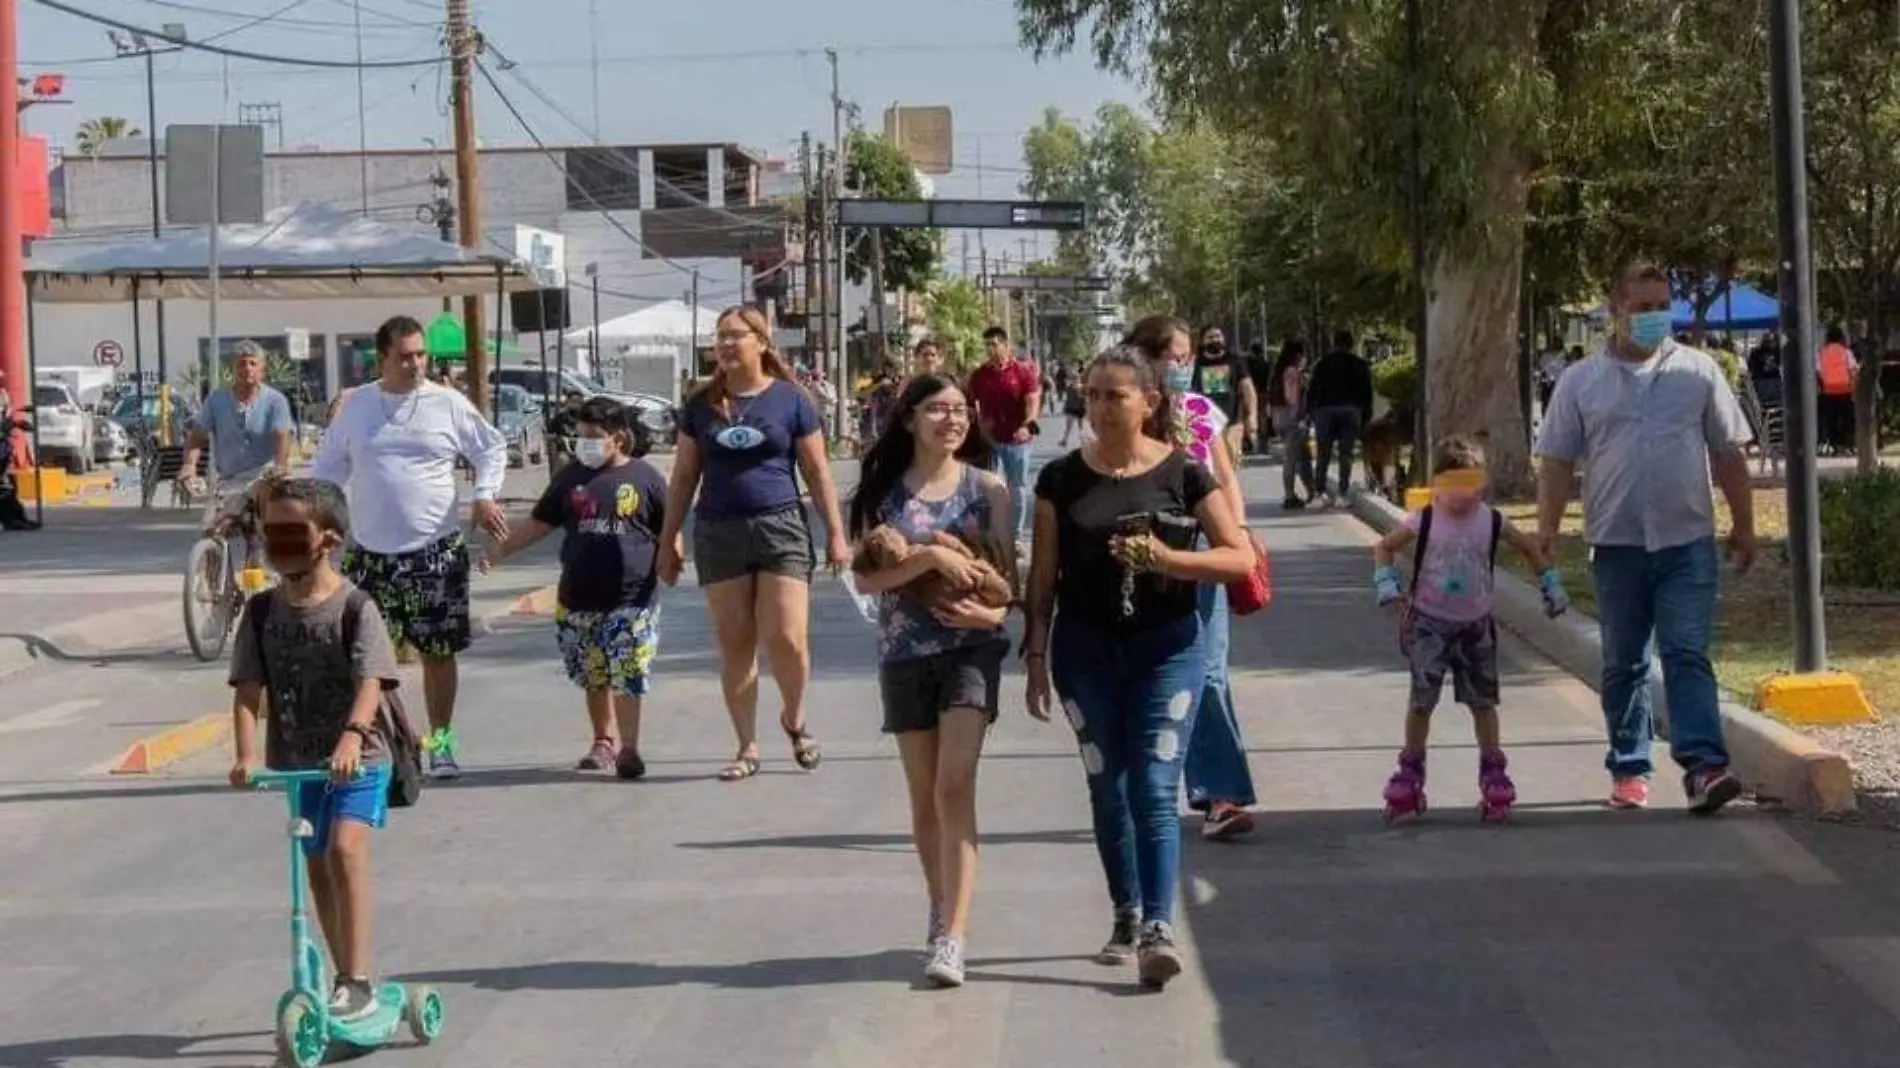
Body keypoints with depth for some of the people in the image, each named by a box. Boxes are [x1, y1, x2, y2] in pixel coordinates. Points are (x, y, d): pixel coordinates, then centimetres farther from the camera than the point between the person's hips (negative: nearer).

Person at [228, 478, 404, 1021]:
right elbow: (248, 689, -6)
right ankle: (348, 980, 29)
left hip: (356, 759, -6)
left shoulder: (355, 608, -13)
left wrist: (351, 738, -41)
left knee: (345, 847, -24)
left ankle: (358, 981, -22)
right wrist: (246, 754, -22)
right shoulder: (262, 611, 0)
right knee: (316, 867, 14)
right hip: (294, 761, 6)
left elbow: (370, 684, -23)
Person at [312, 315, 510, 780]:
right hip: (370, 551, 1)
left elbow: (492, 449, 10)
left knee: (438, 650, 5)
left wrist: (485, 496, -4)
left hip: (436, 550, -1)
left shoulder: (449, 404, 0)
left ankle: (440, 740, 18)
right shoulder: (356, 406, 5)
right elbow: (330, 466, 15)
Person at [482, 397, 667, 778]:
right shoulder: (571, 477, 10)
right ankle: (603, 742, 23)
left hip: (631, 600, -4)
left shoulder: (645, 478, 1)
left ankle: (628, 749, -5)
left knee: (627, 679, -9)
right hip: (579, 600, 4)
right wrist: (500, 550, 6)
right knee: (594, 679, 11)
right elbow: (539, 523, 15)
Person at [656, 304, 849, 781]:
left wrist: (836, 533, 1)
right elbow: (684, 476, 12)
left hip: (781, 528, -2)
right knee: (734, 643, 4)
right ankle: (747, 747, 12)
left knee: (787, 638, -9)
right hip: (719, 533, 2)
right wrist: (668, 540, 9)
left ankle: (794, 719, 19)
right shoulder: (702, 405, 8)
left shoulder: (790, 400, 2)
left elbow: (818, 471, 5)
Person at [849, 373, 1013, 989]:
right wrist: (931, 555, -21)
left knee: (954, 789, -14)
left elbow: (1008, 569, 4)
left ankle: (951, 938, -17)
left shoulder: (986, 487, 3)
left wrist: (995, 609, -17)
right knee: (924, 796, 10)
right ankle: (942, 911, 28)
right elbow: (867, 577, -7)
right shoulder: (883, 492, 3)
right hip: (904, 653, 2)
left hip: (971, 649, -2)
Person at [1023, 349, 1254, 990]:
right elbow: (1043, 577, 6)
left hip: (1166, 647, -3)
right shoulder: (1062, 479, 2)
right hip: (1086, 650, 3)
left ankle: (1159, 927, -16)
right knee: (1107, 788, 9)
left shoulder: (1182, 474, -3)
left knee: (1155, 788, -11)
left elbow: (1240, 557, -5)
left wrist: (1165, 557, -18)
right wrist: (1036, 655, 3)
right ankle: (1127, 918, 22)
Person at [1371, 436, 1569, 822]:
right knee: (1421, 700, -5)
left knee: (1483, 701, 6)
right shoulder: (1423, 522, -8)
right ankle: (1410, 772, 7)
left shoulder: (1492, 522, -4)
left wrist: (1551, 584, 7)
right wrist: (1387, 584, -12)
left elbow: (1529, 548, 10)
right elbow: (1384, 547, 2)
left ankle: (1493, 772, 16)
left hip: (1475, 624, 2)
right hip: (1429, 623, -2)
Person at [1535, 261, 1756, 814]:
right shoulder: (1581, 382, 4)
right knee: (1623, 664, 9)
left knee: (1688, 656, -8)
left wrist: (1744, 525, 9)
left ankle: (1704, 767, -14)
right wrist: (1545, 535, -2)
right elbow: (1556, 465, 5)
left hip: (1687, 541, -1)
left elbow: (1728, 454, 9)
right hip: (1616, 545, 1)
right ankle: (1629, 769, 18)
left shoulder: (1699, 371, 5)